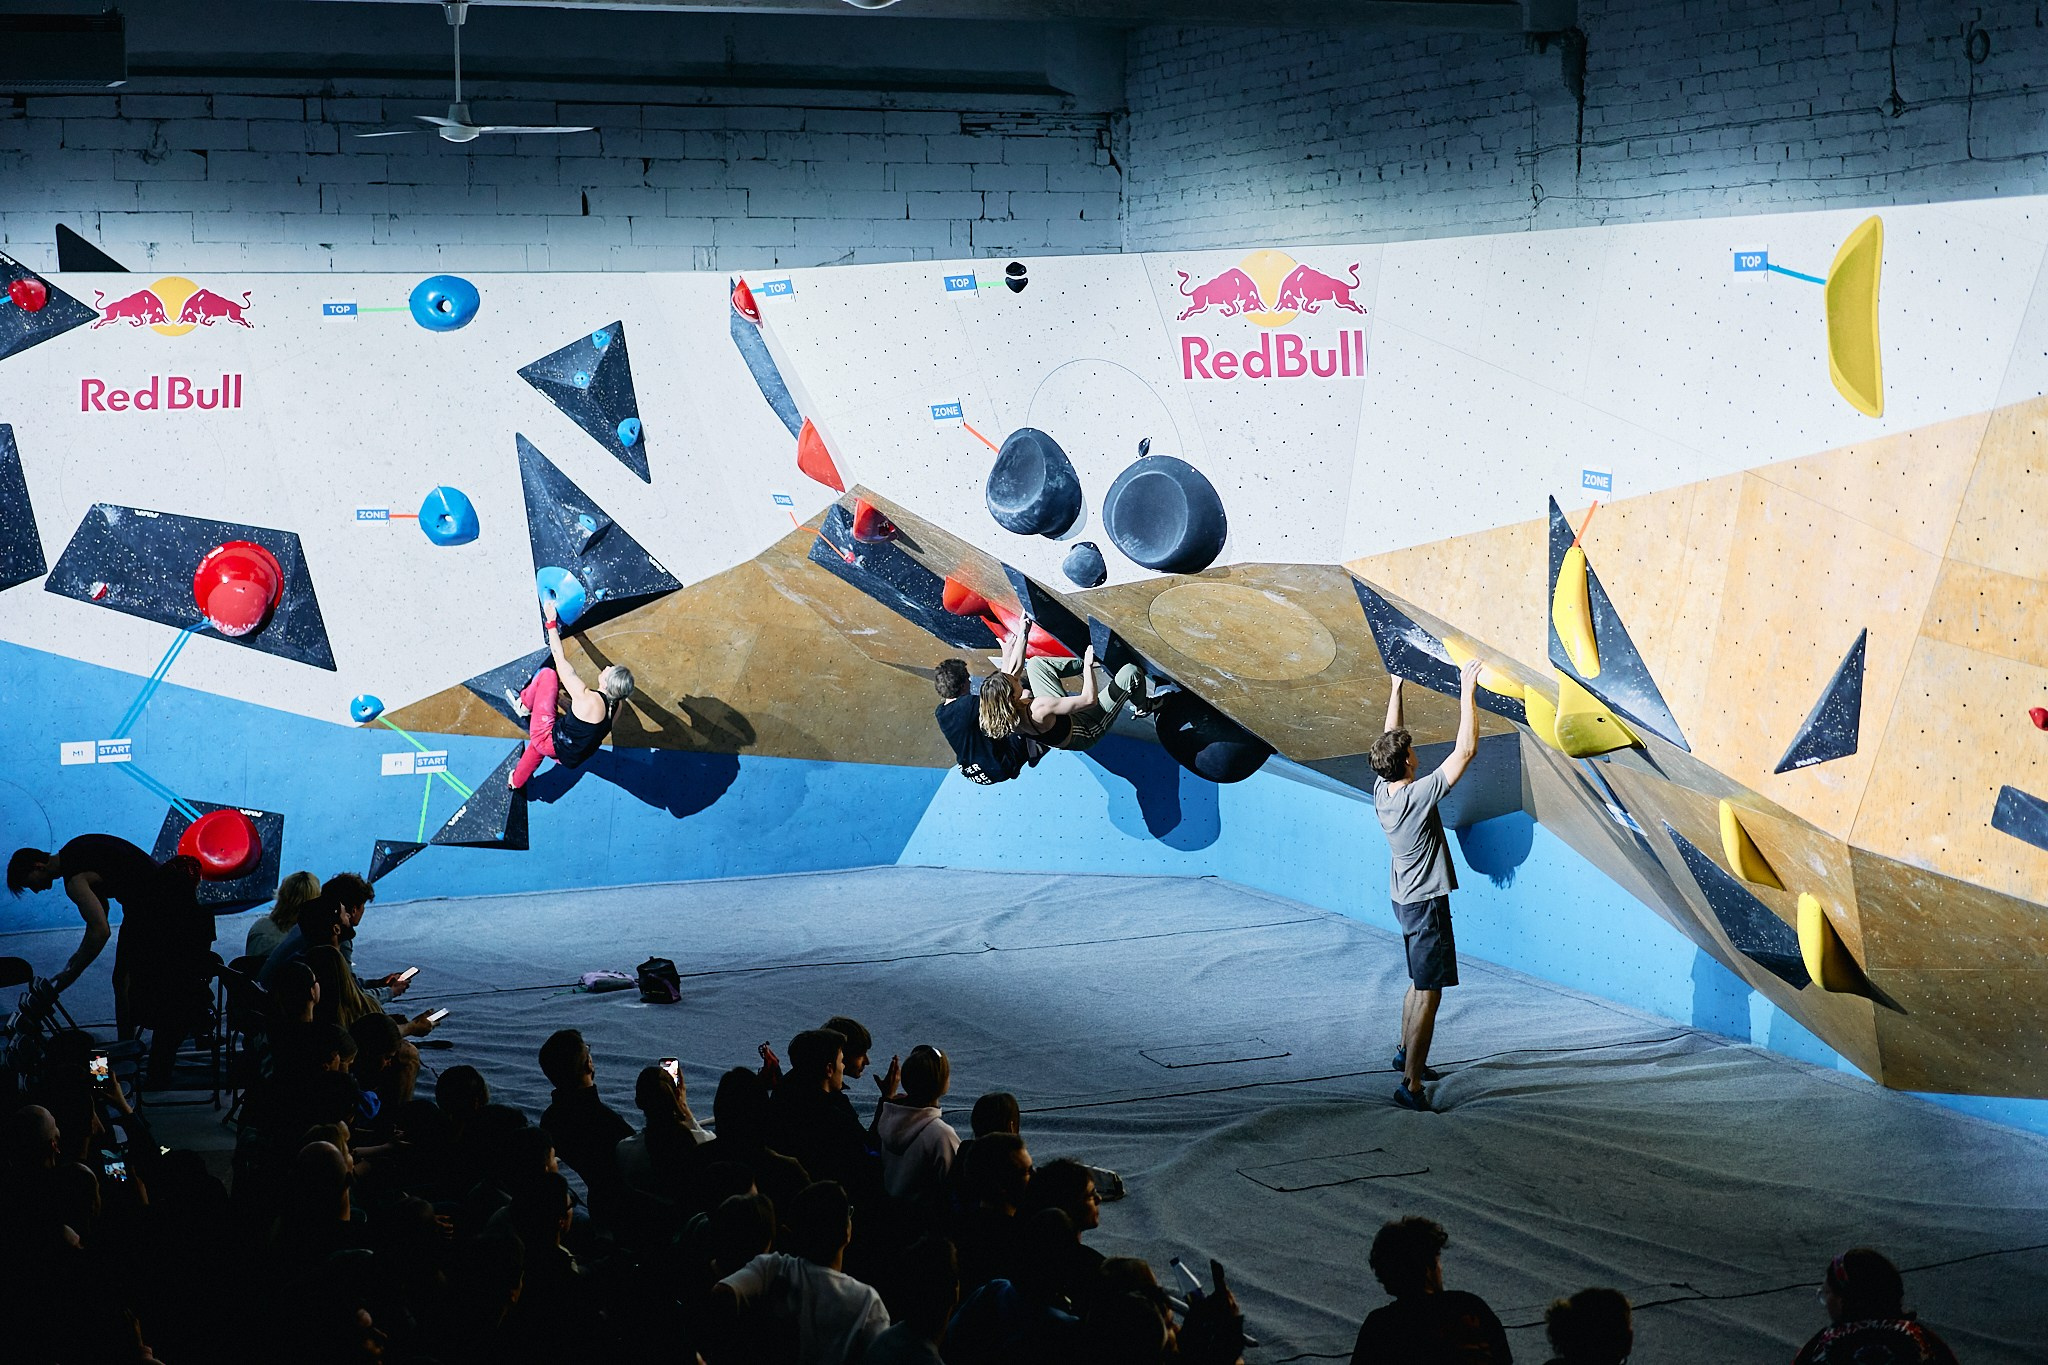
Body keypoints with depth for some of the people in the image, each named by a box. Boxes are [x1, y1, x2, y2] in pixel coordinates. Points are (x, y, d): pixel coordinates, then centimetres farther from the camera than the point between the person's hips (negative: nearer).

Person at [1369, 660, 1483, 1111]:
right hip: (1427, 904, -9)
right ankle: (1411, 1084, -8)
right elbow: (1465, 750, -24)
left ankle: (1406, 1052, 40)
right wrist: (1467, 692, -19)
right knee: (1428, 994, -6)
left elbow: (1390, 739, 14)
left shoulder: (1381, 791, -3)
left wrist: (1396, 690, 17)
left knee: (1419, 984, 26)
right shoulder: (1419, 795, -24)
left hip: (1404, 901, 9)